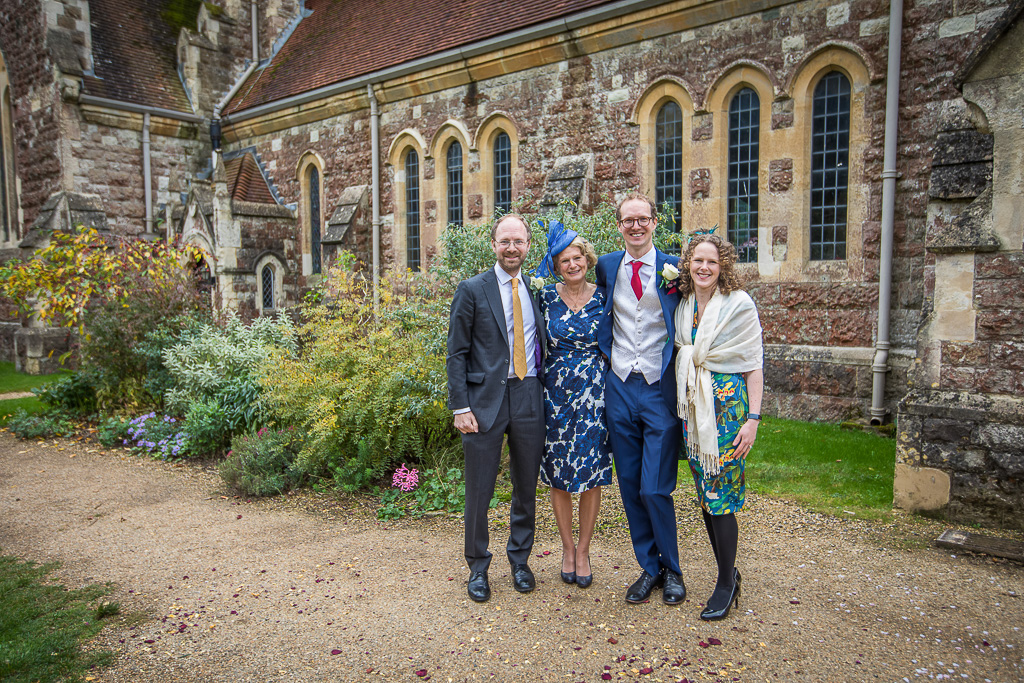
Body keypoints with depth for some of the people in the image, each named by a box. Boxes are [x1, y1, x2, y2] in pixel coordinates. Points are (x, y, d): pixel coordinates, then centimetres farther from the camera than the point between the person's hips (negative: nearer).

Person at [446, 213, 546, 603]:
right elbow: (457, 353, -3)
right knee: (478, 490, 5)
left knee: (527, 487, 13)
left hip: (529, 398, 3)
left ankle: (520, 560, 32)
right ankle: (478, 566, 24)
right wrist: (460, 407, -10)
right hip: (485, 398, -3)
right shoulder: (472, 290, -1)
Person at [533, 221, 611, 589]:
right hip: (555, 394, 0)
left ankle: (583, 550, 22)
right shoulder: (546, 296, 0)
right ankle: (567, 549, 25)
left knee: (592, 474, 4)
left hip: (594, 393, 0)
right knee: (558, 475, 7)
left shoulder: (603, 297, 1)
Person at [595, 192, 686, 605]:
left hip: (660, 389, -3)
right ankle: (649, 567, 27)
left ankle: (672, 570, 20)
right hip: (620, 388, 3)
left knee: (655, 489, -4)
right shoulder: (606, 266, 7)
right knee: (630, 488, 10)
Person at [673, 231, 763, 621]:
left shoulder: (739, 304, -6)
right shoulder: (682, 306, 8)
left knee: (719, 493, -4)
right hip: (692, 404, 6)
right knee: (703, 492, 10)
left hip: (728, 402, -5)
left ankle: (726, 584, 11)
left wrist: (753, 418, -12)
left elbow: (754, 365, -7)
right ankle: (727, 572, 25)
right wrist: (683, 404, 8)